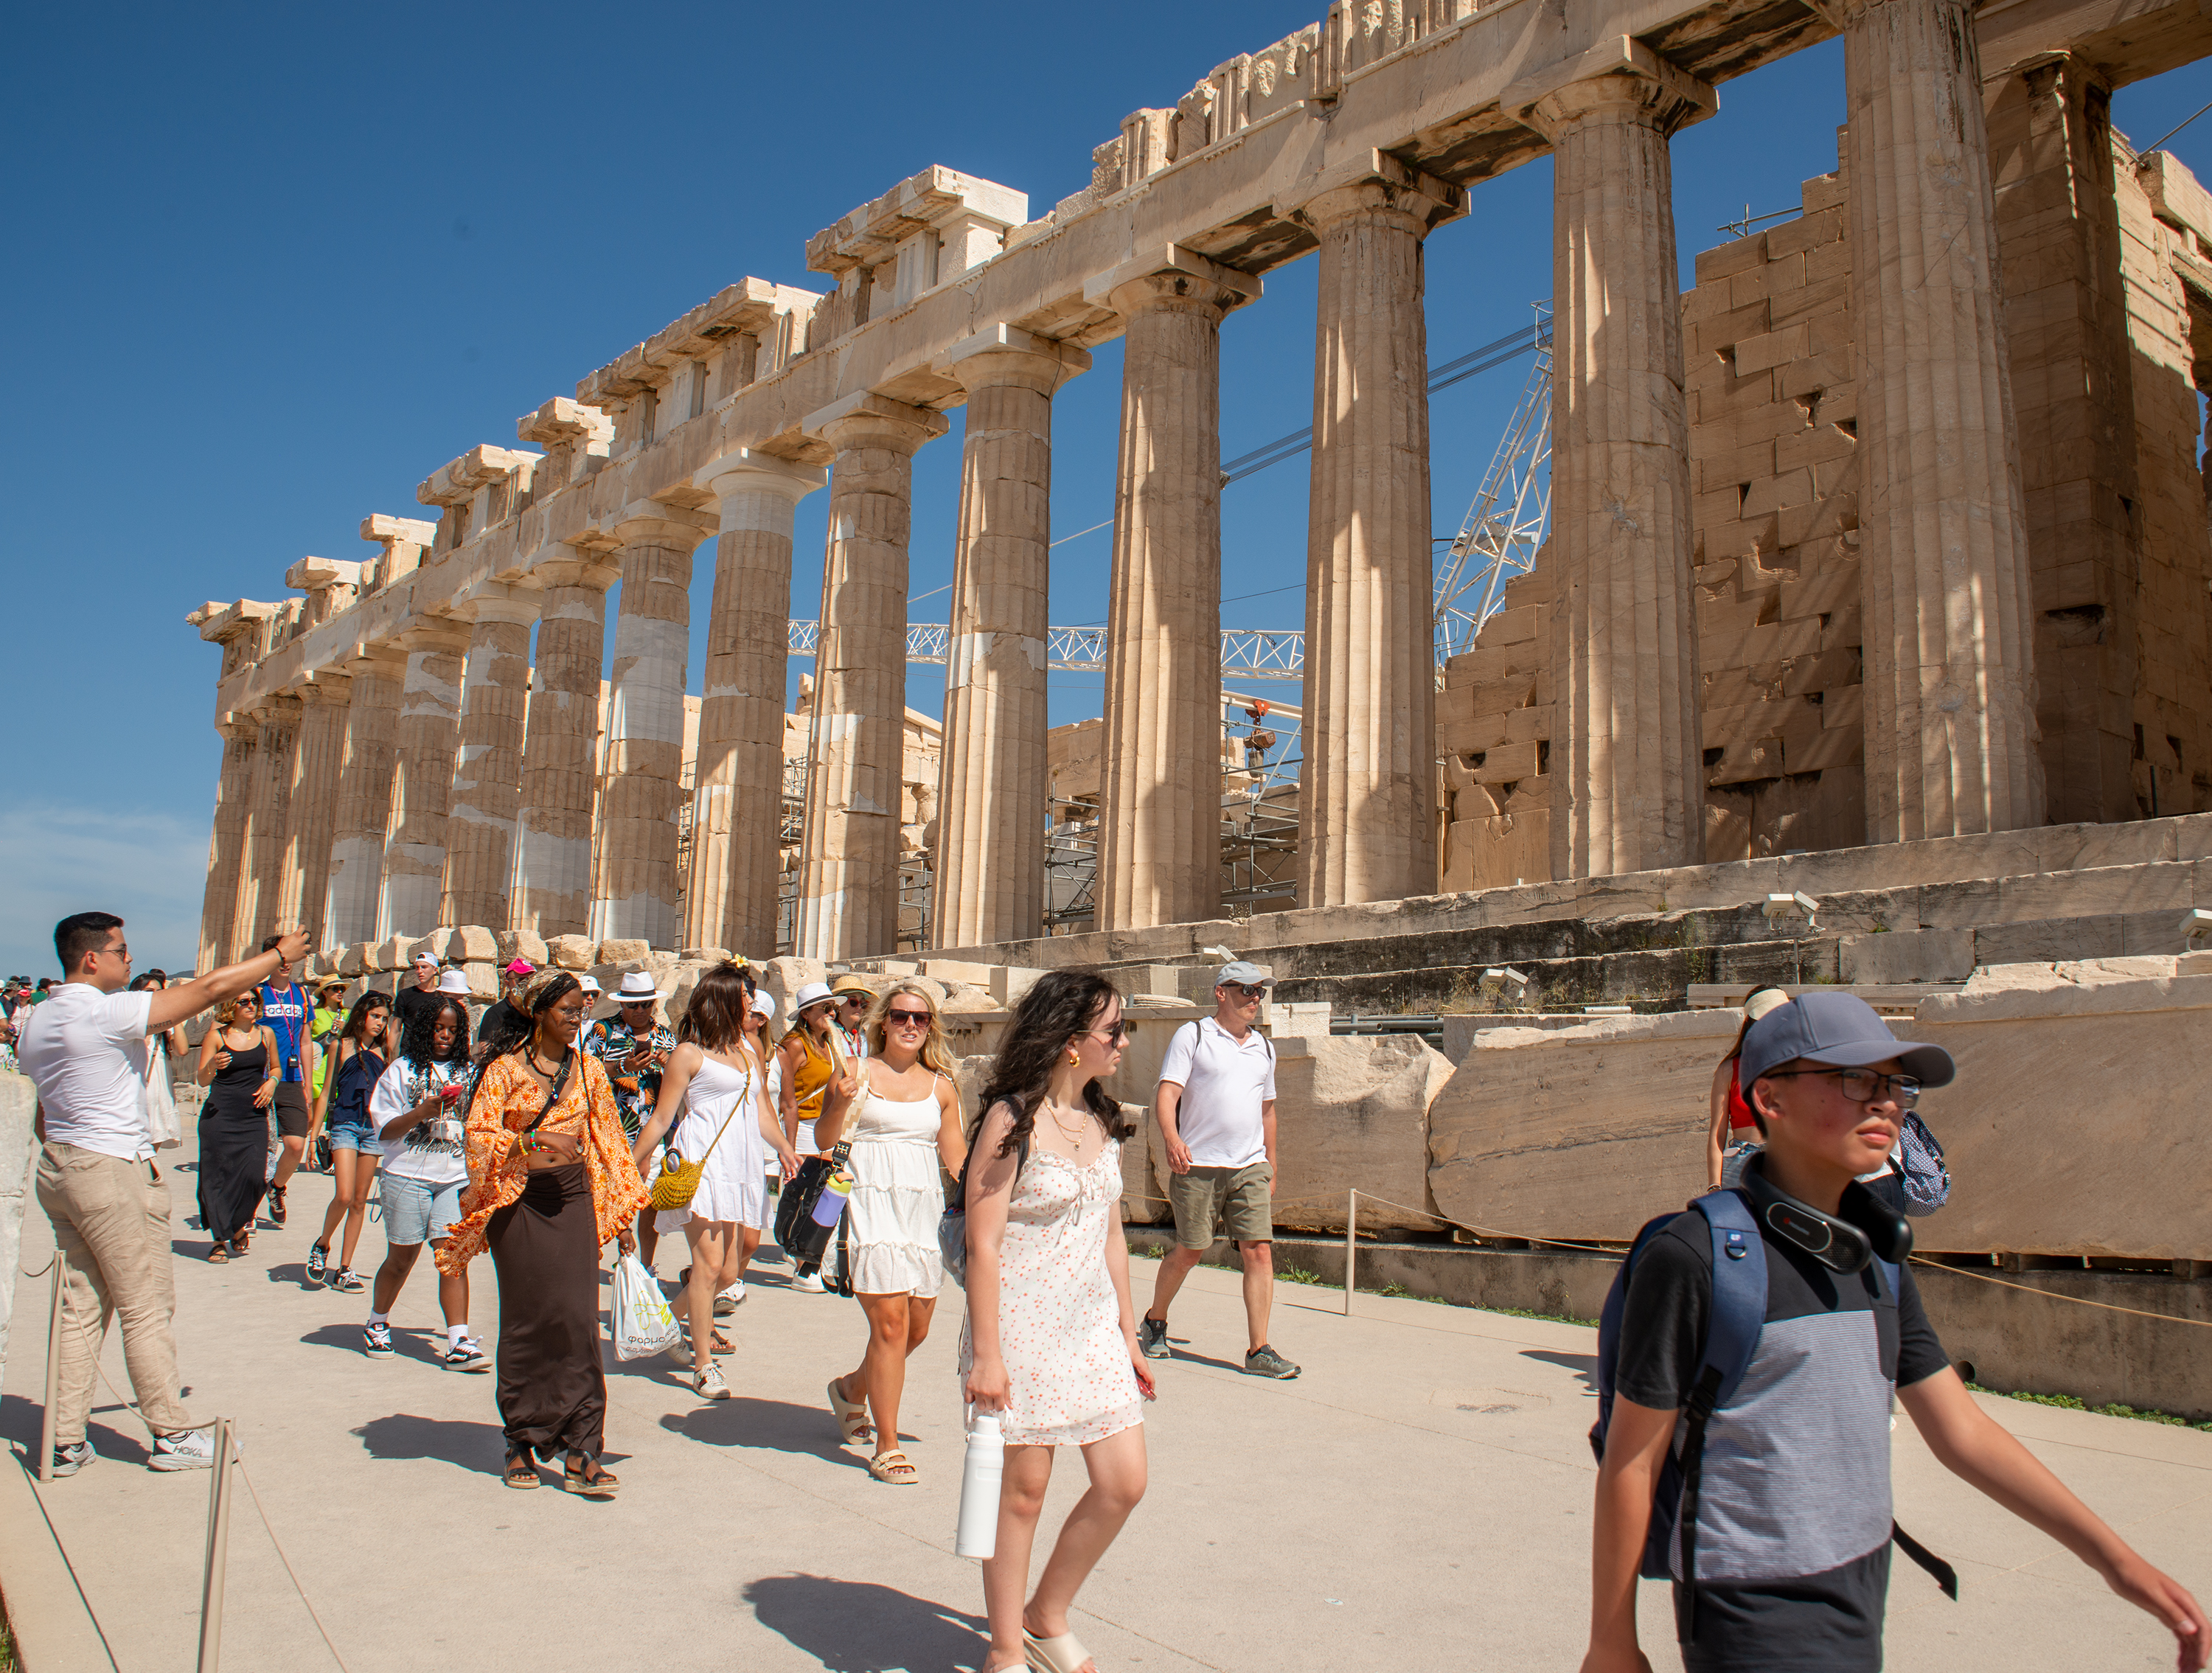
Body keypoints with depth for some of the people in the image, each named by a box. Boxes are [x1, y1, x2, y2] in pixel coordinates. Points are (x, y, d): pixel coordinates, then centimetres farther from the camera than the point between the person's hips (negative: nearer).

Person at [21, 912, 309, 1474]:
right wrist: (280, 955, -8)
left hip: (58, 1170, 9)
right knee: (147, 1308, 1)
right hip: (114, 1173, -9)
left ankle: (66, 1442, 15)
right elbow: (210, 988, -18)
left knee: (79, 1307, 12)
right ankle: (172, 1434, 9)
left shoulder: (37, 1022, 11)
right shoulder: (105, 1012, -17)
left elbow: (42, 1119, 18)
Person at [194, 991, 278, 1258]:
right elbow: (202, 1080, -1)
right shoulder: (217, 1036, -1)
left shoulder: (266, 1034, 9)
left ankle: (239, 1225, 19)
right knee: (218, 1176, 0)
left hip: (254, 1116, 2)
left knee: (254, 1174, -8)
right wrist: (213, 1066, -22)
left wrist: (272, 1082, 2)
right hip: (219, 1114, -2)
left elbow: (276, 1067, 23)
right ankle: (221, 1238, 13)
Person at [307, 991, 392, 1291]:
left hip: (374, 1128, 3)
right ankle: (321, 1245, 14)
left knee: (360, 1201, 5)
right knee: (344, 1196, -14)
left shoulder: (382, 1051, 11)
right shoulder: (341, 1046, 5)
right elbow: (327, 1092, 6)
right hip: (345, 1125, -3)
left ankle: (345, 1269, 12)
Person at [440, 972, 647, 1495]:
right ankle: (521, 1442, 20)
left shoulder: (587, 1069, 9)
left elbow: (607, 1141, 14)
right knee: (525, 1321, 3)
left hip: (574, 1198, 2)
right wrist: (532, 1140, -25)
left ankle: (580, 1452, -3)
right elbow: (479, 1133, -9)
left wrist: (621, 1219, 13)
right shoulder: (506, 1068, -1)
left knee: (577, 1318, -6)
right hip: (519, 1203, -2)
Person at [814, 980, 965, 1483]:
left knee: (916, 1330, 10)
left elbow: (956, 1156, 18)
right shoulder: (860, 1072, 0)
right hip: (872, 1202, -5)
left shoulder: (941, 1086, 11)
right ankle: (887, 1447, 1)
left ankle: (854, 1388, 39)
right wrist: (839, 1105, -21)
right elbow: (824, 1140, -3)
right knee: (890, 1323, -11)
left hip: (924, 1206, 5)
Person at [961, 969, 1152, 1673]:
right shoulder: (1012, 1120, -12)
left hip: (1092, 1324, 7)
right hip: (1022, 1322, -7)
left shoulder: (1104, 1122, 9)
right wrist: (985, 1353, -17)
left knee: (1124, 1482, 5)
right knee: (1023, 1489, 3)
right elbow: (982, 1244, -14)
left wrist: (1128, 1334, 15)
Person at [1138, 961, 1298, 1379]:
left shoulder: (1264, 1047, 16)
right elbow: (1166, 1093, -9)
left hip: (1251, 1167, 4)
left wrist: (1270, 1167, 22)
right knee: (1189, 1252, 4)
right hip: (1198, 1165, -4)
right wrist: (1172, 1138, -26)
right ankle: (1154, 1322, 27)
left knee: (1260, 1252, -5)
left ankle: (1258, 1350, 0)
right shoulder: (1192, 1036, 0)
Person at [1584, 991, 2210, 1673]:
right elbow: (1631, 1462, -13)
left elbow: (1961, 1430, 11)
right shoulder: (1691, 1256, -18)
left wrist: (2114, 1557, 3)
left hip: (1861, 1596, 7)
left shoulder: (1878, 1257, 6)